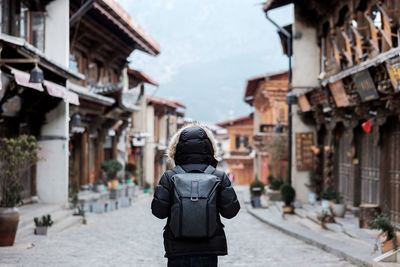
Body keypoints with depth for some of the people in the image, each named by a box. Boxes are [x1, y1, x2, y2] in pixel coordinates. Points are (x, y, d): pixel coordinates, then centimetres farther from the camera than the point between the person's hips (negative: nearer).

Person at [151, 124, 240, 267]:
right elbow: (230, 211, -3)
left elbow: (158, 211, -8)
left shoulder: (169, 177, -4)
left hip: (177, 250, 0)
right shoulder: (220, 177, -3)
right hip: (208, 250, 0)